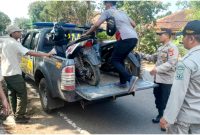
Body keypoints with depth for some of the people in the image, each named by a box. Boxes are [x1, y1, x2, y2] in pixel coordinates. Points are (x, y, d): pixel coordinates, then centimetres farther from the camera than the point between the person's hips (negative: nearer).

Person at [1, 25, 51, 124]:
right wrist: (45, 54, -25)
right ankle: (19, 117, 6)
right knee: (22, 94, 0)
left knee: (12, 94, 16)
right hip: (14, 73, -10)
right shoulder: (14, 44, -18)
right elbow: (30, 53, -26)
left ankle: (16, 115, 25)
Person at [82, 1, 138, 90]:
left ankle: (130, 78, -17)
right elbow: (133, 24, 30)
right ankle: (123, 82, 19)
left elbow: (96, 25, 1)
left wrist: (86, 33, 13)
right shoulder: (122, 12, 30)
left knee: (114, 60, 0)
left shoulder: (108, 11, 9)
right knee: (120, 59, 18)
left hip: (125, 39, -8)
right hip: (134, 38, 8)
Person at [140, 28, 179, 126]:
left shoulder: (172, 48, -14)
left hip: (166, 80, -9)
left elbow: (171, 63, -24)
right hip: (158, 78, 9)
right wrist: (142, 55, 11)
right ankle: (160, 115, 37)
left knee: (165, 101, 2)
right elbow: (153, 58, 21)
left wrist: (157, 69, -33)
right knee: (158, 98, 19)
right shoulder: (160, 48, 15)